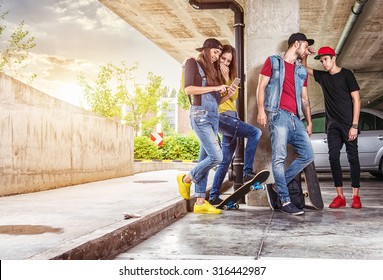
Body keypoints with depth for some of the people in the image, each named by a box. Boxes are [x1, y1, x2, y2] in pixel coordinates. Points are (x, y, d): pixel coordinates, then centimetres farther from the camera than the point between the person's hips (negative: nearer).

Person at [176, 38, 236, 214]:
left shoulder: (213, 70, 22)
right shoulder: (193, 64, 3)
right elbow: (188, 89, -13)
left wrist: (227, 95, 1)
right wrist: (214, 88, -13)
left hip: (214, 117, 7)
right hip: (200, 115, -7)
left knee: (205, 159, 4)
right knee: (216, 156, -16)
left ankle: (200, 202, 6)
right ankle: (186, 179, 5)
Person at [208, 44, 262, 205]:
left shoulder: (230, 75, 21)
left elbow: (234, 96, 8)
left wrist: (227, 79, -3)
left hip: (231, 117, 8)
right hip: (221, 116, -8)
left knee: (226, 161, 7)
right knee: (255, 132, -23)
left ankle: (214, 197, 12)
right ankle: (248, 172, -23)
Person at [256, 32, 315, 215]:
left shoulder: (302, 71, 25)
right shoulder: (273, 62, 9)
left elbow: (304, 98, 23)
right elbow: (261, 86, 2)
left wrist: (309, 122, 16)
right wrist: (261, 110, -11)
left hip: (295, 118, 7)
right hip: (278, 114, -6)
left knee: (307, 155, -1)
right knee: (279, 157, -13)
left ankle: (280, 183, 12)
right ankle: (285, 201, -12)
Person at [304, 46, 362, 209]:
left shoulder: (346, 74, -2)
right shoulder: (322, 76, 12)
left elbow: (356, 100, -6)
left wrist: (354, 125, -12)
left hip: (348, 124, -5)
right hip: (333, 125, 5)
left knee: (352, 157, -1)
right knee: (333, 157, -2)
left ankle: (355, 196, 3)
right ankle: (340, 196, 2)